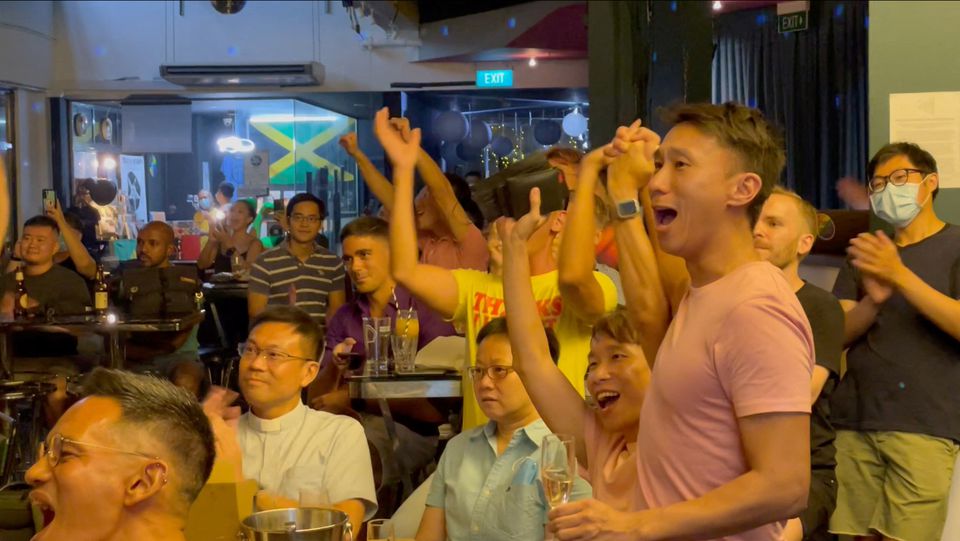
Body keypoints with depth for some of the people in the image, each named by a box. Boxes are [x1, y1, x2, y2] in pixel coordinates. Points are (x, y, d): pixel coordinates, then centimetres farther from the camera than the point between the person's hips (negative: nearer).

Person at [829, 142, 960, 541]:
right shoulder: (866, 253, 18)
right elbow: (837, 336, 8)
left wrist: (901, 276, -20)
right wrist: (872, 301, -12)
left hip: (922, 427, -4)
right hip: (854, 423, 4)